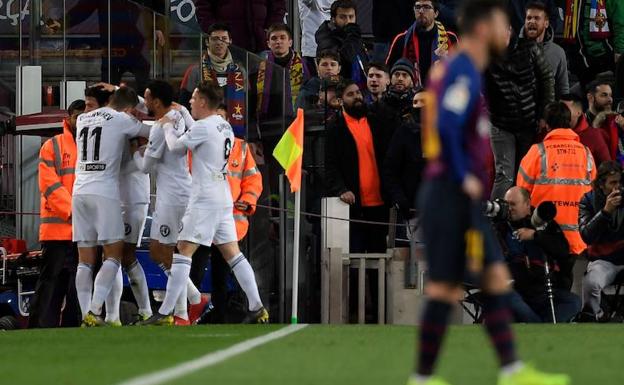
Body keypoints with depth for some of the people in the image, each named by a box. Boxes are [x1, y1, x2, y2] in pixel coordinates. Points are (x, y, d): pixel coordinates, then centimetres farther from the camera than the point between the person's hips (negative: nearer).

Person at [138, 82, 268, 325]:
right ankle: (257, 309, 6)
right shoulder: (225, 127, 13)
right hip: (223, 198, 8)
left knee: (183, 252, -8)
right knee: (233, 254, 10)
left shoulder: (202, 127, -13)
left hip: (204, 199, -8)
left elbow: (175, 146, -3)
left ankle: (165, 314, -12)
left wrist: (167, 126, 15)